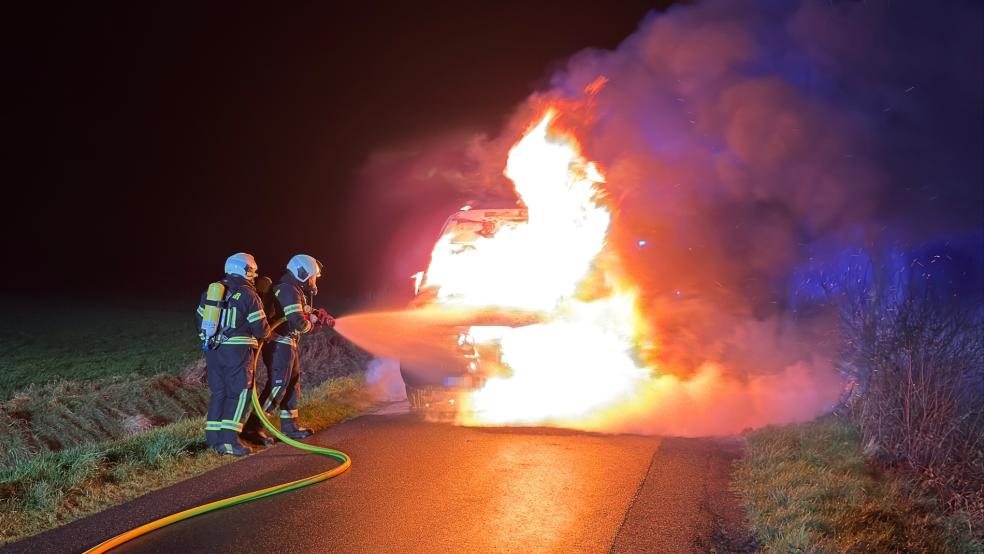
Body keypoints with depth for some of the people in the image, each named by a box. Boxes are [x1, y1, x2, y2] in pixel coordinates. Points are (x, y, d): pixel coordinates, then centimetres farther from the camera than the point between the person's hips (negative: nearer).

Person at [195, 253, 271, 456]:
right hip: (237, 350, -6)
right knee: (240, 394, -2)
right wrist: (266, 334, 15)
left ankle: (213, 439, 13)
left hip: (213, 349, 7)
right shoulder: (247, 294, -7)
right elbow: (261, 328, -6)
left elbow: (201, 319, 19)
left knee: (218, 392, 13)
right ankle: (229, 440, -10)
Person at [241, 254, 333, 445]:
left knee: (292, 385, 17)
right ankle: (252, 429, -12)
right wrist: (313, 326, -4)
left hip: (287, 345, 11)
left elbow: (303, 313, 27)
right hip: (280, 345, -11)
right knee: (276, 386, -12)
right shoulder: (289, 291, -16)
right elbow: (297, 322, -24)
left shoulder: (295, 292, 18)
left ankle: (290, 426, 27)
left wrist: (320, 316, 10)